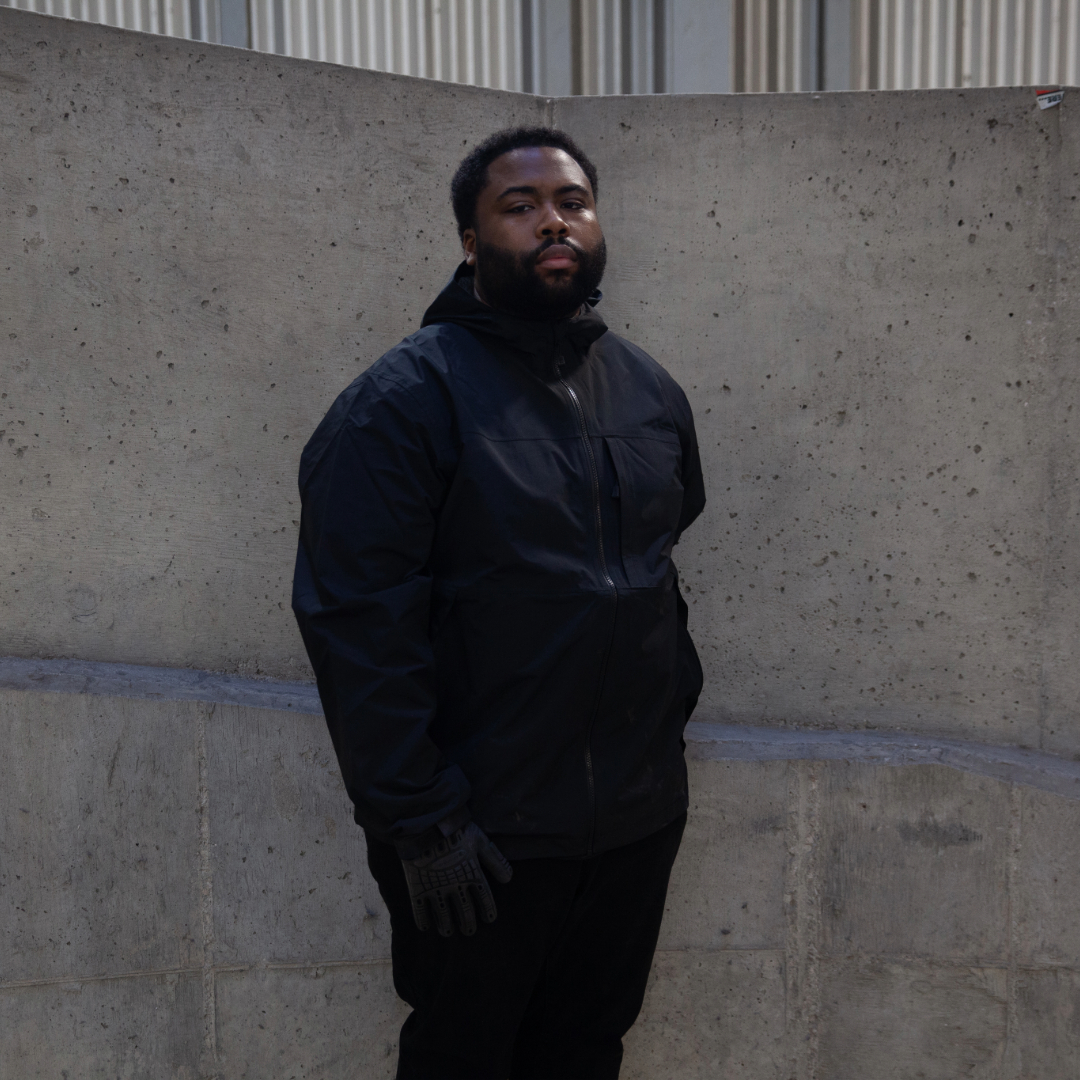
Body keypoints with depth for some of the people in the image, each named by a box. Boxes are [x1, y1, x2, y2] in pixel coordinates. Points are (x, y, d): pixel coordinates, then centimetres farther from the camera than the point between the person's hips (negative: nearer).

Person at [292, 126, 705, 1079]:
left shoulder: (652, 391, 7)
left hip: (640, 819, 6)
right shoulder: (407, 399, -14)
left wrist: (673, 710, 10)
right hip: (484, 838, -5)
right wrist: (417, 821, -18)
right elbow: (359, 625, -18)